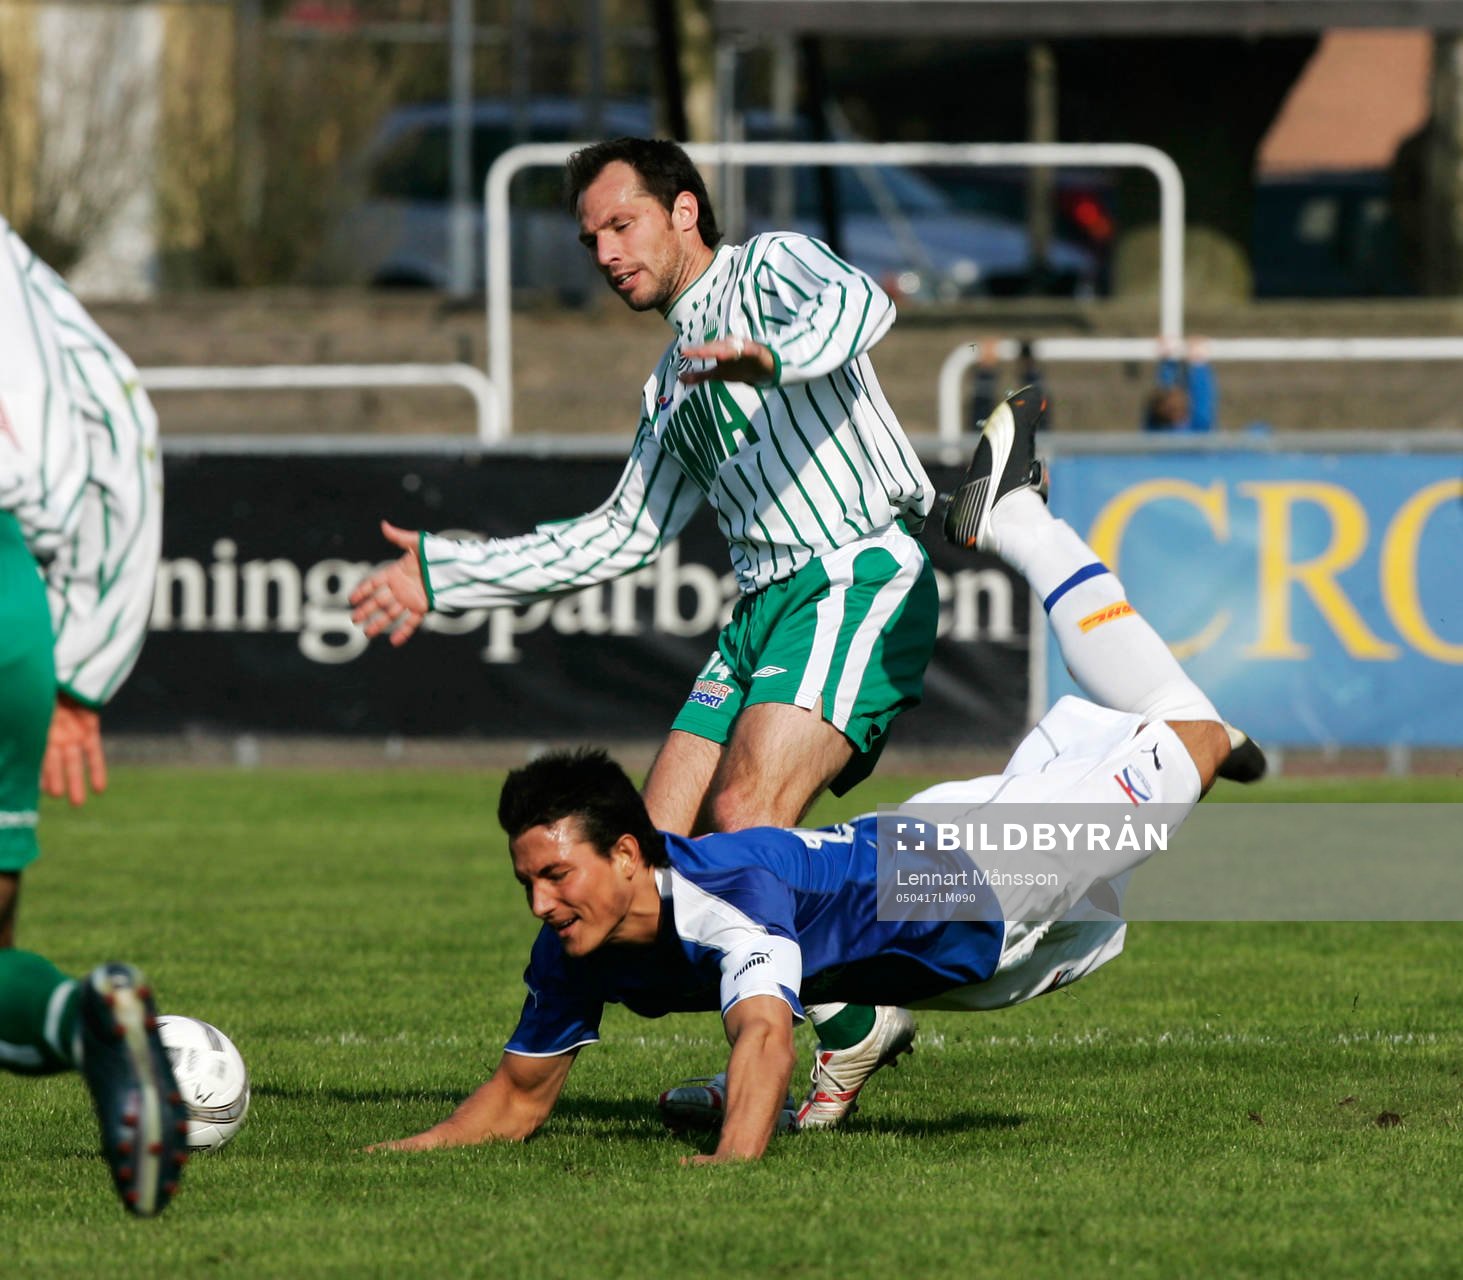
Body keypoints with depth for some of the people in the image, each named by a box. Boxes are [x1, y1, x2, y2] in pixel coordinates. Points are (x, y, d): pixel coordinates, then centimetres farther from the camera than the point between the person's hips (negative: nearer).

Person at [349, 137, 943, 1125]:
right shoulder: (672, 387, 27)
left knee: (745, 821, -25)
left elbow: (858, 304, -21)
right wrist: (448, 574, 31)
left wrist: (773, 356, -43)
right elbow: (622, 534, 33)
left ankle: (856, 1030, -11)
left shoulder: (770, 269, 2)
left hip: (858, 579, -9)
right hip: (764, 606, 9)